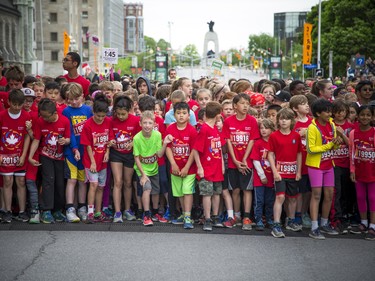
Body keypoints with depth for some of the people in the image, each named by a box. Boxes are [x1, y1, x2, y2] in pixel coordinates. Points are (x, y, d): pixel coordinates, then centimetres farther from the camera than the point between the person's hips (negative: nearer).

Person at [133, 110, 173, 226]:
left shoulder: (157, 135, -13)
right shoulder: (137, 138, -21)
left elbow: (159, 154, -13)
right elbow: (136, 158, -16)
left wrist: (164, 144, -29)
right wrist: (143, 174, -18)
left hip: (154, 168, 4)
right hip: (142, 169, -4)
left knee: (156, 191, 15)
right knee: (147, 188, -23)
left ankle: (155, 213, 36)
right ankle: (146, 216, -13)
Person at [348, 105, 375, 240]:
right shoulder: (353, 133, 0)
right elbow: (351, 153, 4)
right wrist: (352, 170, 3)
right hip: (359, 172, 3)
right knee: (360, 197, 12)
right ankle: (363, 223, 26)